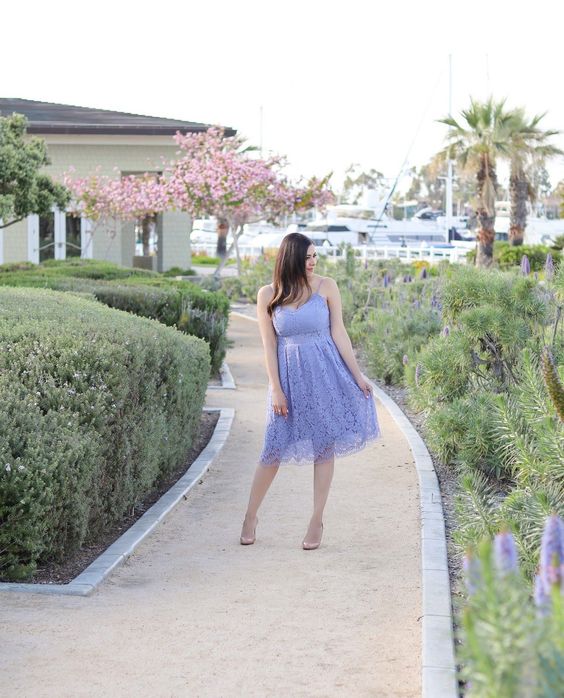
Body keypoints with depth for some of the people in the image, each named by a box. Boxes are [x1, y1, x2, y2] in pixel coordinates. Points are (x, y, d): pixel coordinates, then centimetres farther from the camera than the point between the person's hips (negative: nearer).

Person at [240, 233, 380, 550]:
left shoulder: (326, 286, -2)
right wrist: (275, 389, -5)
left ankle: (317, 521, 14)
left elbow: (339, 333, 0)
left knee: (325, 445, 3)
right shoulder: (268, 295, -2)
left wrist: (357, 375, -2)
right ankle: (251, 517, 20)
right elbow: (269, 345, -1)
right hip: (289, 375, 0)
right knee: (275, 447, 3)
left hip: (325, 373, 0)